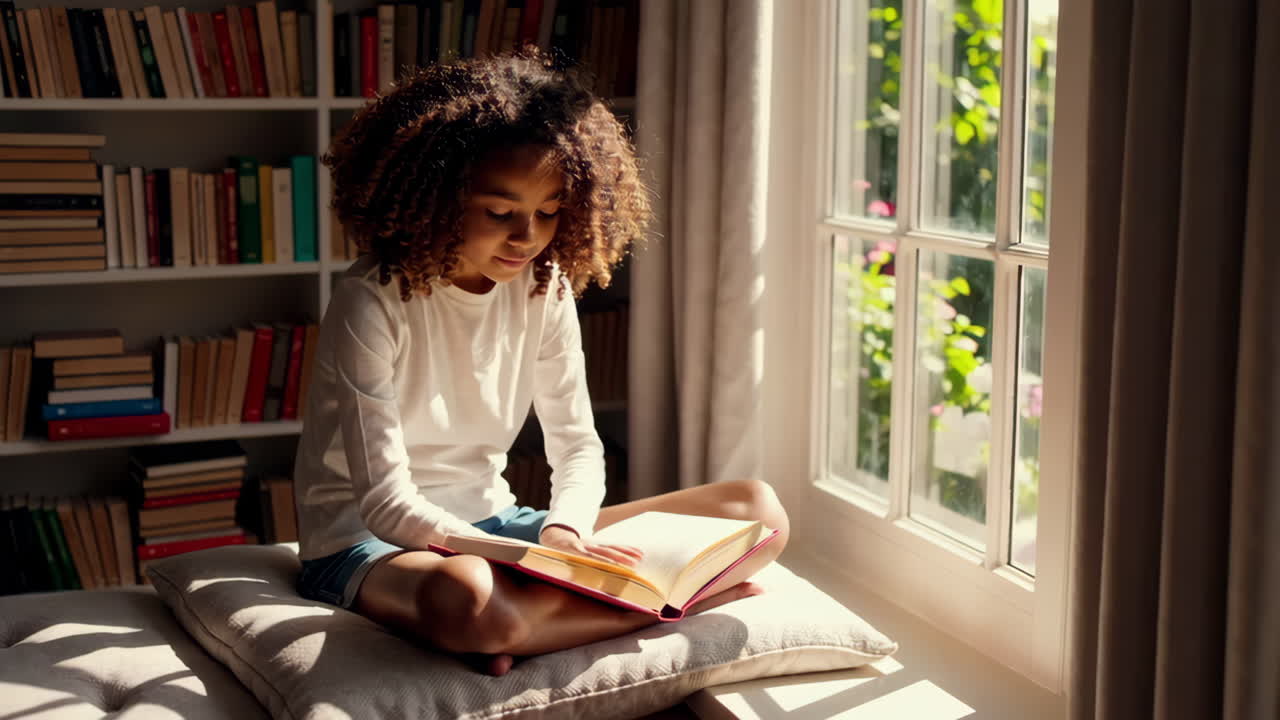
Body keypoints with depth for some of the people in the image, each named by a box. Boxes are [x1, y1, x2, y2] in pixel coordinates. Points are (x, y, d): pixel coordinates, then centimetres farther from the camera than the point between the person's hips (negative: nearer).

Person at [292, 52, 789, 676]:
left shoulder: (545, 289, 1)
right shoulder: (374, 302, -18)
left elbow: (577, 445, 4)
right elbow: (385, 503, -21)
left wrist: (563, 530, -19)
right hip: (365, 544, -7)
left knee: (758, 512, -6)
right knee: (470, 598, -46)